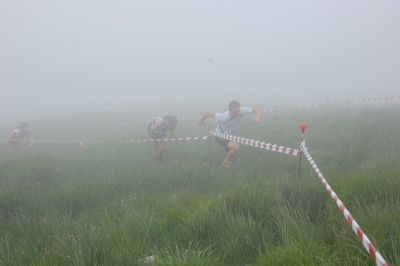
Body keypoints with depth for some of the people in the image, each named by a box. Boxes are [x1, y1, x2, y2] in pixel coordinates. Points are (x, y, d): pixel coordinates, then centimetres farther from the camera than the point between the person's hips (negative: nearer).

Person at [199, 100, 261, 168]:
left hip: (230, 136, 6)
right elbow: (208, 112, -29)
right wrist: (201, 121, -9)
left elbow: (256, 109, -19)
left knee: (232, 156, 16)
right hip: (220, 136, -6)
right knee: (235, 147, -29)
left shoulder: (242, 111, -27)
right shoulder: (224, 117, -39)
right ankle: (227, 161, -3)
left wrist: (258, 117, -42)